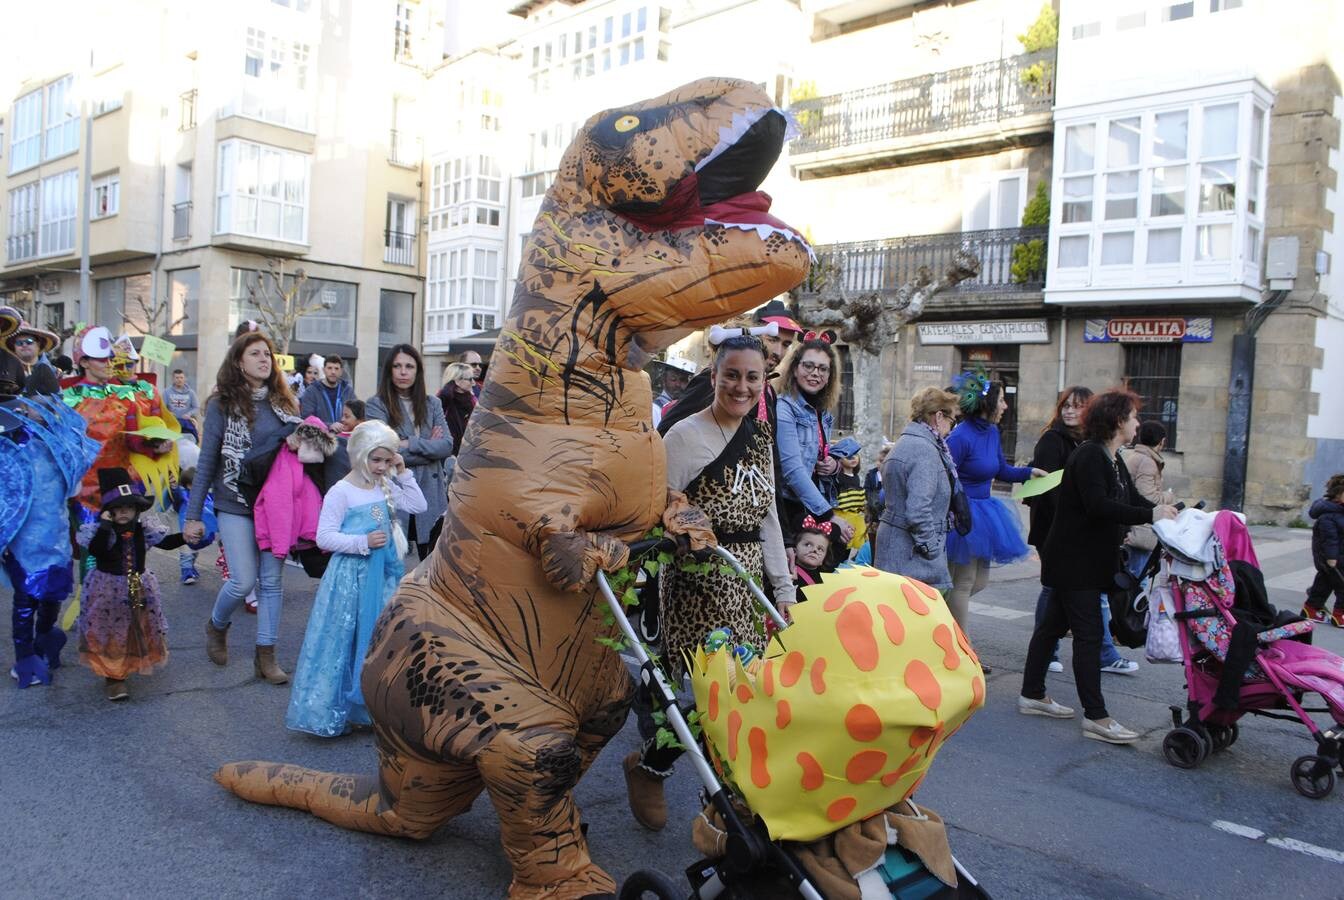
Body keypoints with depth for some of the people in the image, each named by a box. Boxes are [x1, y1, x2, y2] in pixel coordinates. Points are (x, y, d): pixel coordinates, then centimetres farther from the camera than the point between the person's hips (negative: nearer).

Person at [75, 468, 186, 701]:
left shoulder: (143, 530, -1)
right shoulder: (100, 531, -14)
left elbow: (166, 542, 1)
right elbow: (95, 551, -30)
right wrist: (105, 525, -35)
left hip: (138, 588, 5)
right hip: (106, 589, -5)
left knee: (136, 632, 14)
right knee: (109, 633, 0)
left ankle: (124, 670, 33)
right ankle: (112, 677, 8)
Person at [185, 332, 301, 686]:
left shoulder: (284, 402, 7)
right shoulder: (222, 405, -3)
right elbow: (206, 462, -2)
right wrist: (193, 515, -2)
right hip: (236, 505, -3)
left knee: (271, 580, 5)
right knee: (244, 580, -6)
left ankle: (266, 656, 14)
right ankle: (216, 625, 27)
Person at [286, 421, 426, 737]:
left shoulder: (387, 487, 5)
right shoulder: (340, 492, -12)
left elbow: (418, 505, 2)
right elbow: (324, 537, -15)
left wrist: (403, 474, -3)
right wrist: (363, 542, -21)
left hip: (385, 574, 6)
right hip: (351, 577, -6)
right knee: (345, 640, 1)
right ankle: (333, 711, 13)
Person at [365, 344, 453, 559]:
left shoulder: (432, 405, 11)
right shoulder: (376, 405, -1)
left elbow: (447, 445, -1)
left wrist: (410, 443, -12)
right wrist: (430, 447, -6)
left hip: (430, 495, 3)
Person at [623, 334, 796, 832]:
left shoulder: (759, 437, 12)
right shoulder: (686, 435, -9)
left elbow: (767, 517, 15)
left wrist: (784, 588, 13)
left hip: (747, 582, 7)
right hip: (697, 582, -7)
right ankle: (647, 765, 18)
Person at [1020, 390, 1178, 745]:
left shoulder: (1112, 459, 13)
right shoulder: (1089, 456, -18)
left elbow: (1133, 500, 12)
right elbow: (1097, 505, -30)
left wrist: (1167, 512, -4)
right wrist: (1150, 515, -30)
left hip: (1090, 559, 10)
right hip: (1074, 559, -10)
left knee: (1054, 623, 15)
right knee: (1088, 633, -8)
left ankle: (1032, 695, 24)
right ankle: (1096, 717, -4)